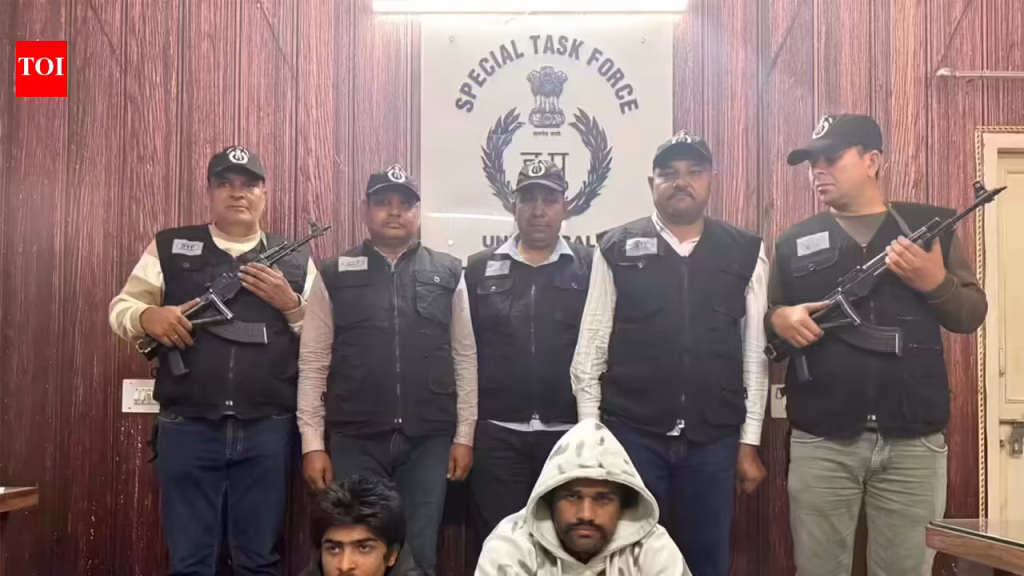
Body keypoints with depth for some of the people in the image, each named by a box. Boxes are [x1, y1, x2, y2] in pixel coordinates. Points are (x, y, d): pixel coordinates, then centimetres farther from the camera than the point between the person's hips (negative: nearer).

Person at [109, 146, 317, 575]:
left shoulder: (294, 259, 9)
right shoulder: (169, 247, 9)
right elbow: (119, 307, 9)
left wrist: (291, 305, -10)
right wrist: (147, 316, -13)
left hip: (267, 431, 0)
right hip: (187, 428, 0)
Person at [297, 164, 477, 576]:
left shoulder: (448, 274, 5)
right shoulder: (334, 275, 4)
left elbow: (465, 357, 5)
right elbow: (313, 363, 2)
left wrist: (464, 434, 2)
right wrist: (312, 442, -2)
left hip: (429, 441, 1)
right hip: (355, 441, 0)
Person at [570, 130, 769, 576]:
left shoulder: (746, 252, 4)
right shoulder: (617, 249, 1)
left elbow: (755, 352, 5)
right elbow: (591, 347, 1)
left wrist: (750, 443, 5)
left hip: (713, 440, 2)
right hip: (631, 433, -1)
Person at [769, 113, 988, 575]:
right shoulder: (794, 242, 9)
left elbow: (972, 314, 7)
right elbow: (764, 318, 11)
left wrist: (936, 283, -13)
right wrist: (779, 319, -12)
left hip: (914, 442, 0)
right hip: (820, 443, 1)